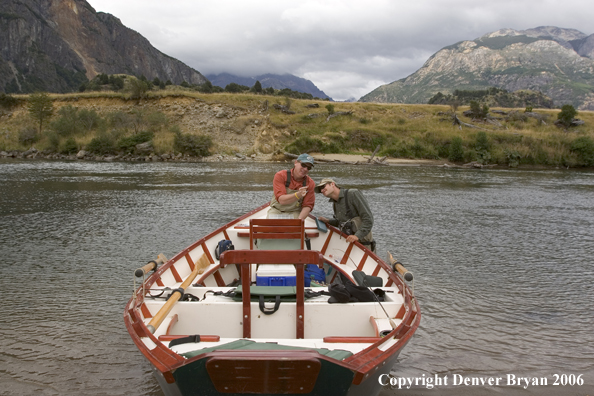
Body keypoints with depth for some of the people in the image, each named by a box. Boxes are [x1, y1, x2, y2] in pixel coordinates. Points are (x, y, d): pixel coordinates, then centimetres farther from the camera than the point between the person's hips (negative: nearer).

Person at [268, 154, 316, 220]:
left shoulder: (310, 183, -3)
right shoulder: (280, 176, -10)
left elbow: (307, 206, -4)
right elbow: (281, 200, -20)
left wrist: (299, 220, -24)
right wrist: (298, 195, -38)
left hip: (295, 213, 1)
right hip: (277, 211, -1)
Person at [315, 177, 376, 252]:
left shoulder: (353, 194, -12)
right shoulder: (335, 204, 12)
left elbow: (368, 219, -17)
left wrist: (357, 235, -26)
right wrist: (327, 221, 15)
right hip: (348, 243, 7)